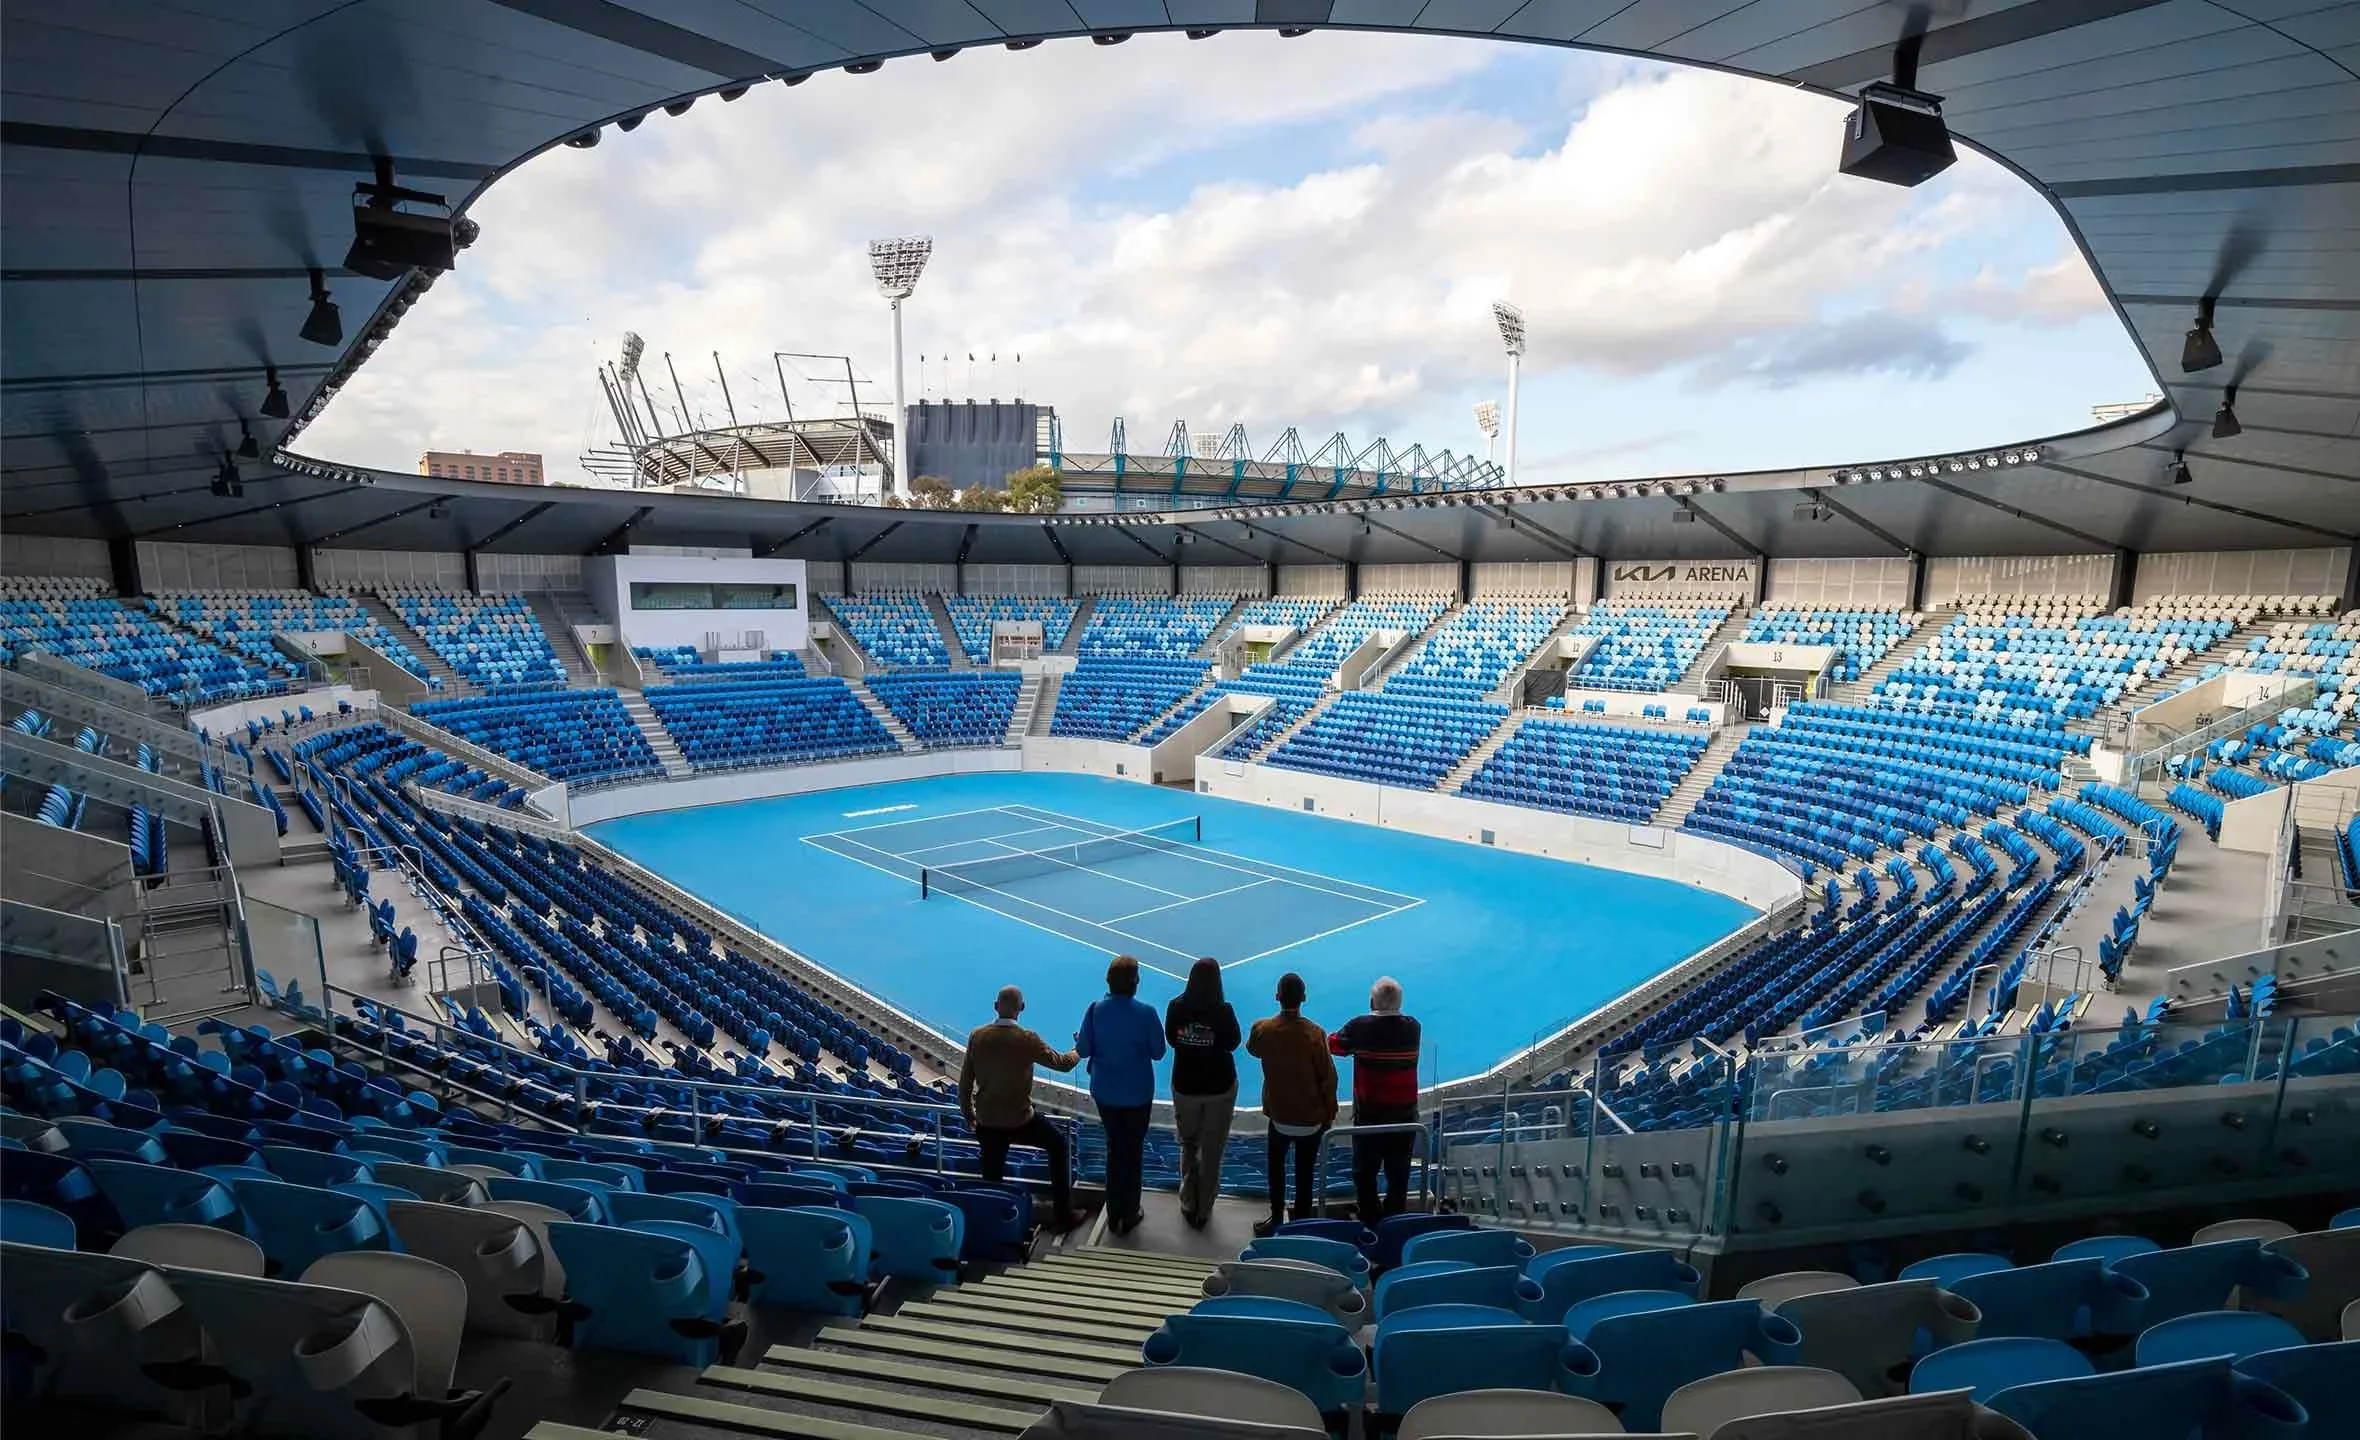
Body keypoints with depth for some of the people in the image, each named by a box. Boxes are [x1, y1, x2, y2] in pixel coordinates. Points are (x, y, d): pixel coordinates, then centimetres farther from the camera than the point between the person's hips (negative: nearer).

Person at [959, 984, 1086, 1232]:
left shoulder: (976, 1036, -8)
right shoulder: (1027, 1040, -18)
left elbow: (965, 1079, 1)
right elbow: (1061, 1063, -5)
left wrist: (967, 1112, 16)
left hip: (986, 1121, 3)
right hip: (1020, 1120, -3)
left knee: (992, 1178, 17)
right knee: (1058, 1146, 20)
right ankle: (1063, 1213, 24)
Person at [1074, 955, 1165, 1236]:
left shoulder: (1095, 1009, -13)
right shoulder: (1145, 1013, -20)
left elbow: (1083, 1051, -8)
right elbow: (1158, 1053, -9)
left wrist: (1078, 1041, 13)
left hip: (1105, 1092, 3)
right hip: (1137, 1094, -2)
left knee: (1114, 1149, 20)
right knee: (1133, 1152, 16)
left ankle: (1114, 1214, 29)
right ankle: (1129, 1215, 26)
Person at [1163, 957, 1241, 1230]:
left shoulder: (1176, 1007, -13)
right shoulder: (1223, 1010, -21)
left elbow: (1170, 1039, 0)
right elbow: (1232, 1044, -8)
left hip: (1185, 1085, 2)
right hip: (1220, 1086, -2)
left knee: (1188, 1146, 22)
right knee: (1211, 1153, 14)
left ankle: (1189, 1206, 30)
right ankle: (1203, 1211, 24)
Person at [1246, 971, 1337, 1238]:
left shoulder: (1262, 1029, -14)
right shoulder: (1314, 1033, -20)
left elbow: (1253, 1050, 10)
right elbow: (1328, 1077, -13)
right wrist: (1330, 1113, 1)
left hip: (1279, 1114, 1)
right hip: (1312, 1117, -1)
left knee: (1276, 1166, 20)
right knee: (1304, 1172, 14)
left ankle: (1277, 1219, 26)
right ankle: (1301, 1222, 25)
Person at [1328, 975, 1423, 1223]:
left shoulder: (1360, 1027, -16)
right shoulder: (1413, 1027, -8)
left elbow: (1333, 1045, 0)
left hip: (1369, 1112, -2)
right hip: (1405, 1113, 2)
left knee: (1365, 1172, 14)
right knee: (1399, 1173, 15)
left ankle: (1369, 1222, 19)